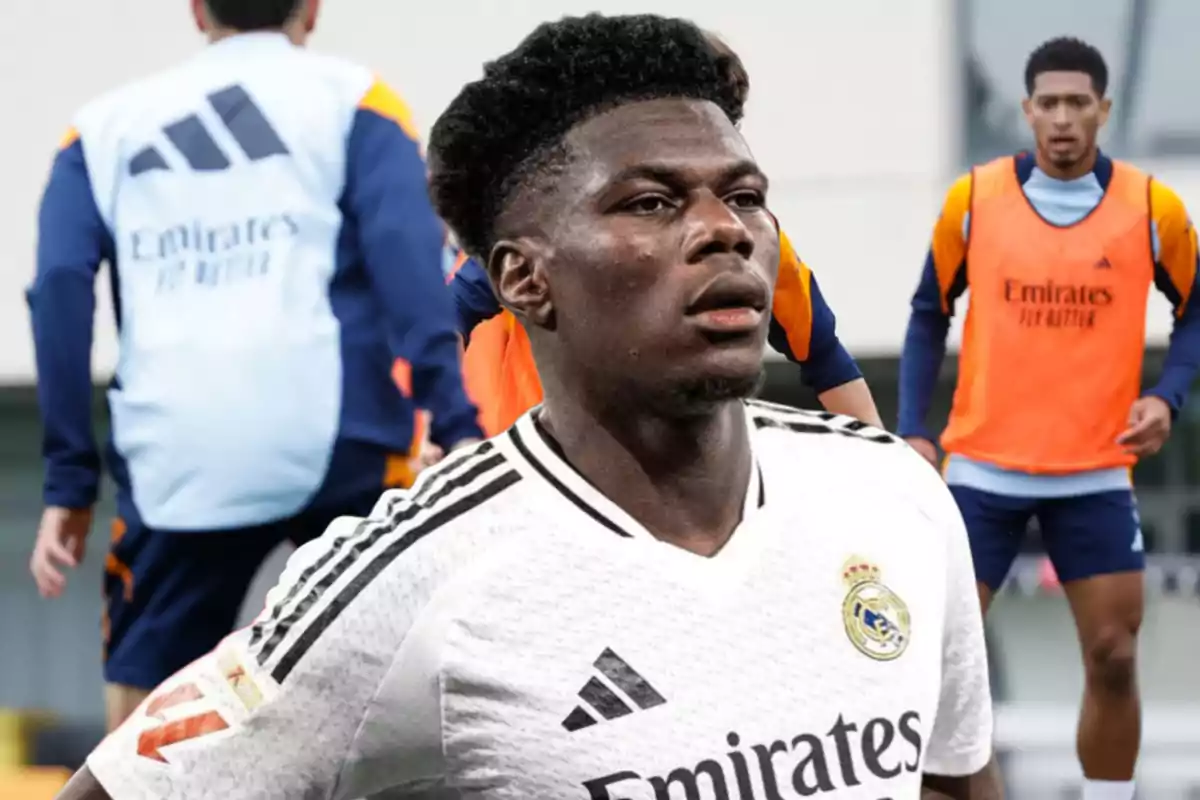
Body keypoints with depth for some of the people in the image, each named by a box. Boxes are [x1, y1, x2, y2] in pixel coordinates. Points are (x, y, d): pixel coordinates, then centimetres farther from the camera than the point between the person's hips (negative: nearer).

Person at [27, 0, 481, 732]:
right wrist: (456, 427, -11)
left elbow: (60, 293, 7)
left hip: (177, 459, 2)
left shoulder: (109, 125, 18)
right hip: (334, 439, -2)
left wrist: (70, 483, 7)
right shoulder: (353, 100, 11)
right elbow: (407, 261, -5)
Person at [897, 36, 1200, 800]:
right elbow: (930, 316, 7)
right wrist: (914, 431, 0)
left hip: (1096, 474, 0)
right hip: (983, 468, 0)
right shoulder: (972, 198, -3)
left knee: (1113, 659, 1)